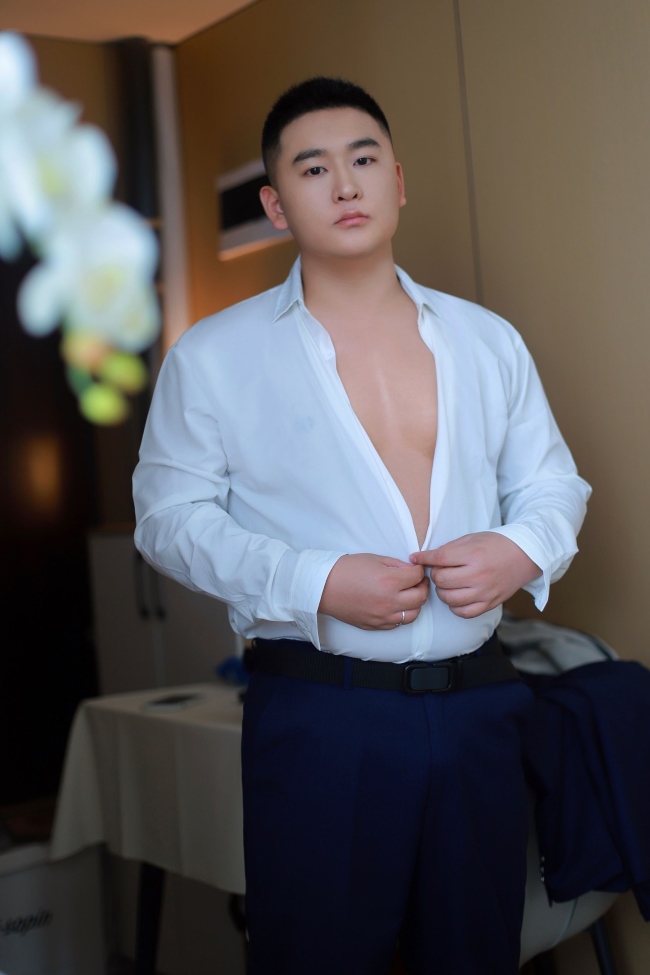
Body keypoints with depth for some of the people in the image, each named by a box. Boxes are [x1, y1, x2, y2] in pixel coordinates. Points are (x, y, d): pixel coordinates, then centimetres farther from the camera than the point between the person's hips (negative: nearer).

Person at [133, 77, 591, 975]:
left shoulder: (488, 340, 11)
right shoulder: (214, 357, 0)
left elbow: (554, 482, 15)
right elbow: (171, 514, -2)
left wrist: (521, 548, -8)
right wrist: (315, 584, -16)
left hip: (479, 706, 4)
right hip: (320, 714, -3)